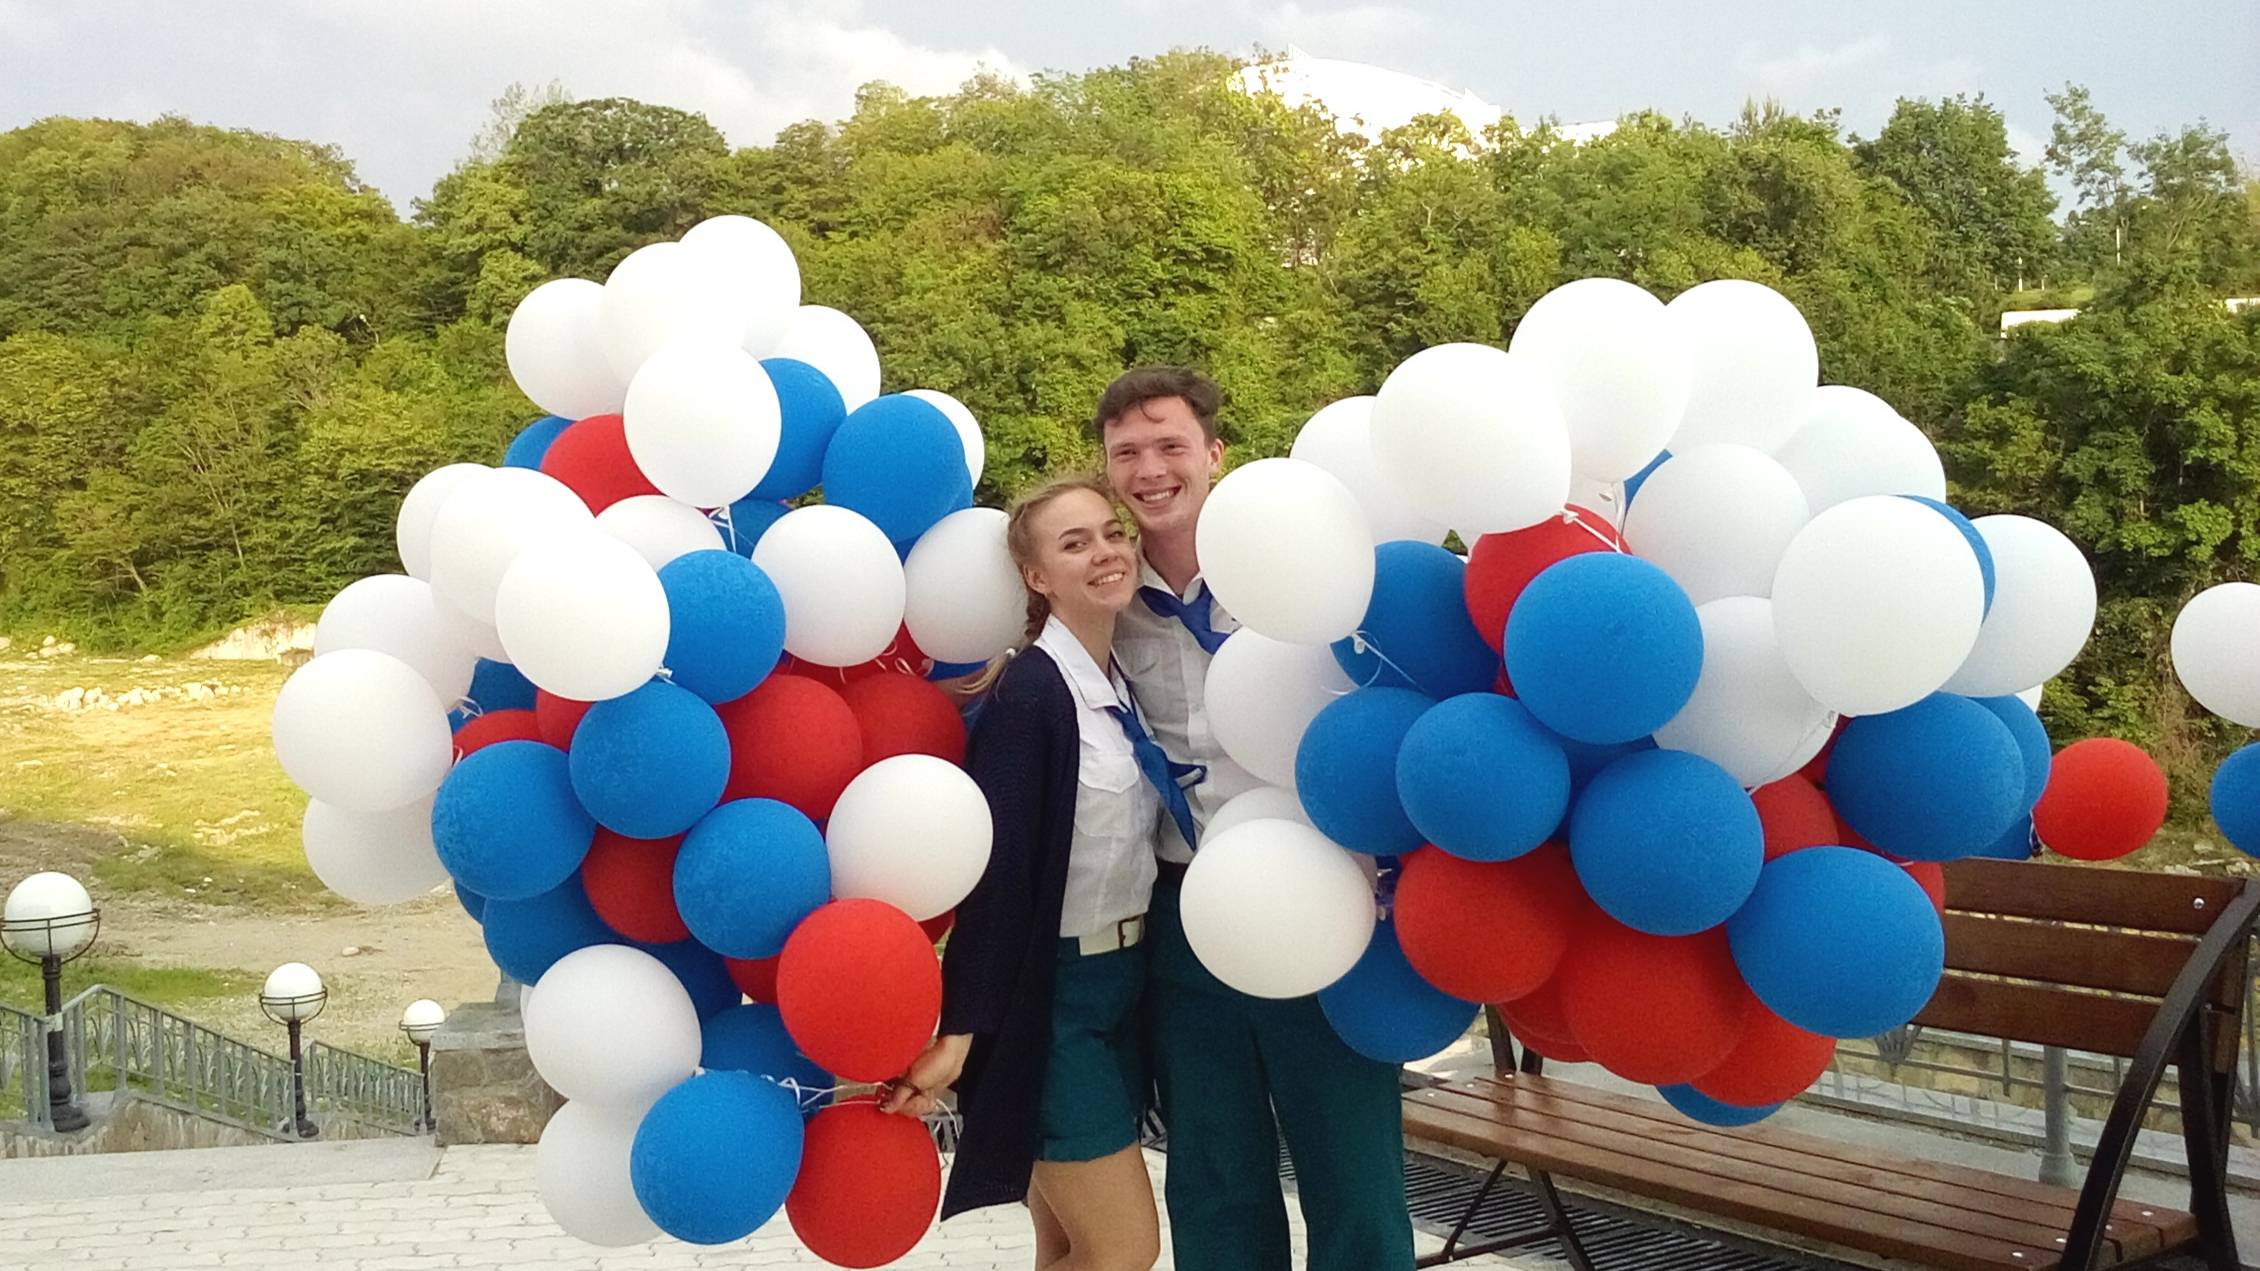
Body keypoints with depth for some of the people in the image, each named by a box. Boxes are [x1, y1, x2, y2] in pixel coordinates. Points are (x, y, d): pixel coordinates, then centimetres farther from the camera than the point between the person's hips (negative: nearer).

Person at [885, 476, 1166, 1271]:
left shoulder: (1124, 687, 8)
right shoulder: (1030, 692, -17)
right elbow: (996, 872, -21)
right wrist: (959, 1031, -24)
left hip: (1121, 986, 8)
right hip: (1050, 998, -7)